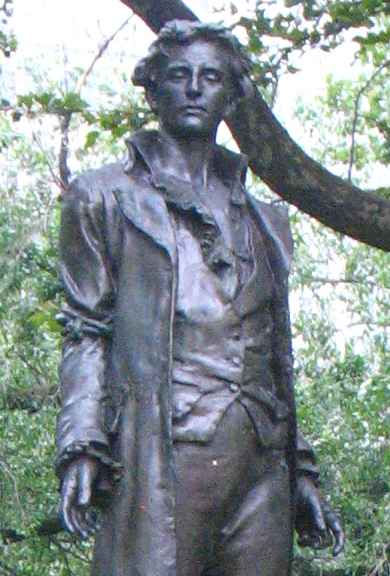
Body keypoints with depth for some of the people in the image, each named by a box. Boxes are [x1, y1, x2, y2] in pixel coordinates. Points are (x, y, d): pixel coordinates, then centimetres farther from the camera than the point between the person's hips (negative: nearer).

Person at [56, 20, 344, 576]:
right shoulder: (107, 196, 13)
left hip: (260, 462, 5)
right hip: (160, 448, -4)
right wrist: (80, 446, -7)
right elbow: (84, 331, 6)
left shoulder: (263, 220, 25)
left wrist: (300, 469, 19)